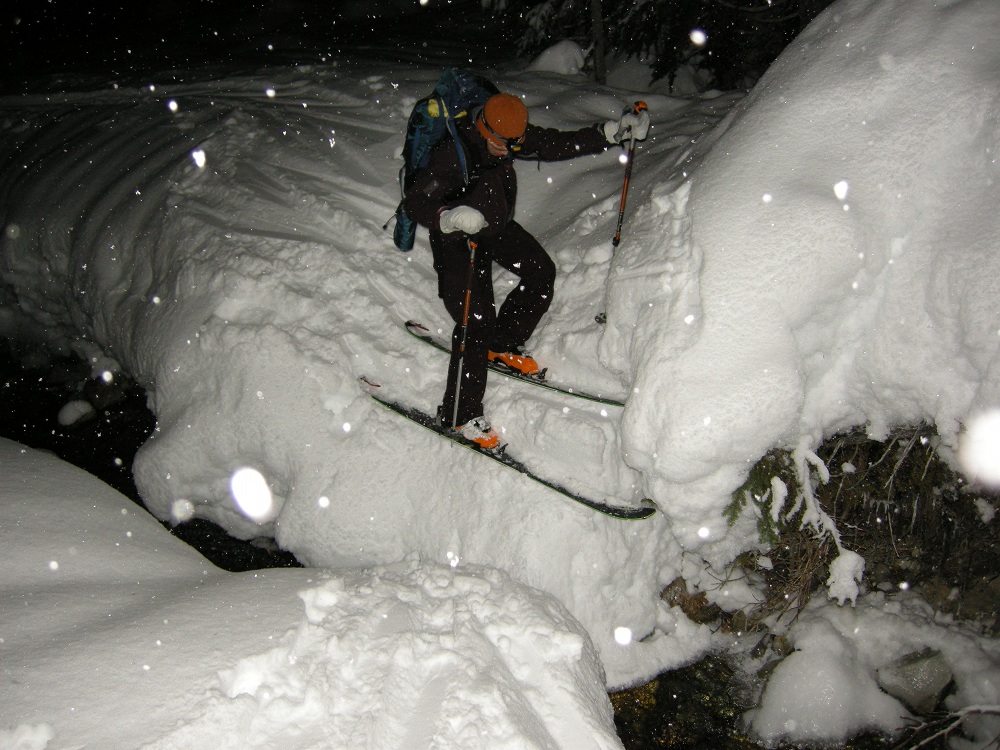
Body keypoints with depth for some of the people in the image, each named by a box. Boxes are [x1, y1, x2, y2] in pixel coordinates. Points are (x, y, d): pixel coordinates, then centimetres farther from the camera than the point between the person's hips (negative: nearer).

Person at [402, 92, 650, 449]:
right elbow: (414, 202, -35)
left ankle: (503, 345, 32)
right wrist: (450, 218, -55)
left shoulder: (511, 136, -12)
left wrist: (612, 131, -10)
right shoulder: (452, 155, -32)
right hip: (457, 240, -8)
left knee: (542, 273, 14)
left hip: (498, 226, 8)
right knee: (475, 322, -13)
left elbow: (557, 144, -3)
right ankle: (459, 414, 1)